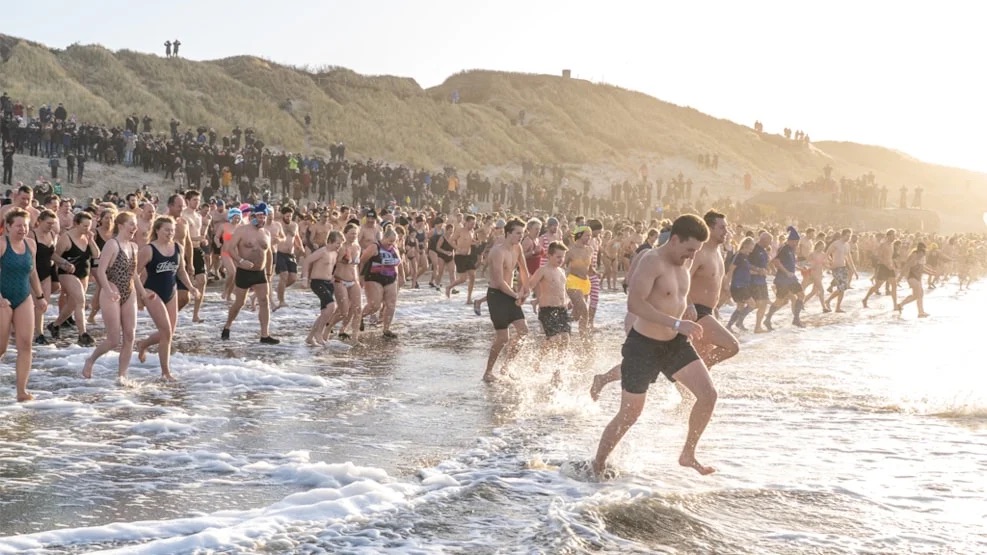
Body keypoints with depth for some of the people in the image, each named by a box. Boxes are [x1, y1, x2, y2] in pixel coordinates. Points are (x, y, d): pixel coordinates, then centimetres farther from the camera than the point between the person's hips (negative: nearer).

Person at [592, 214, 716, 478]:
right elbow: (634, 303, -32)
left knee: (708, 394, -6)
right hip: (643, 345, -7)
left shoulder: (681, 263, 6)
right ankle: (597, 467, 18)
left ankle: (688, 454, 11)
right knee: (629, 415, 0)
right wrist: (677, 323, -35)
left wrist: (685, 330, 13)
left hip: (675, 343, 7)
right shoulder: (652, 261, -20)